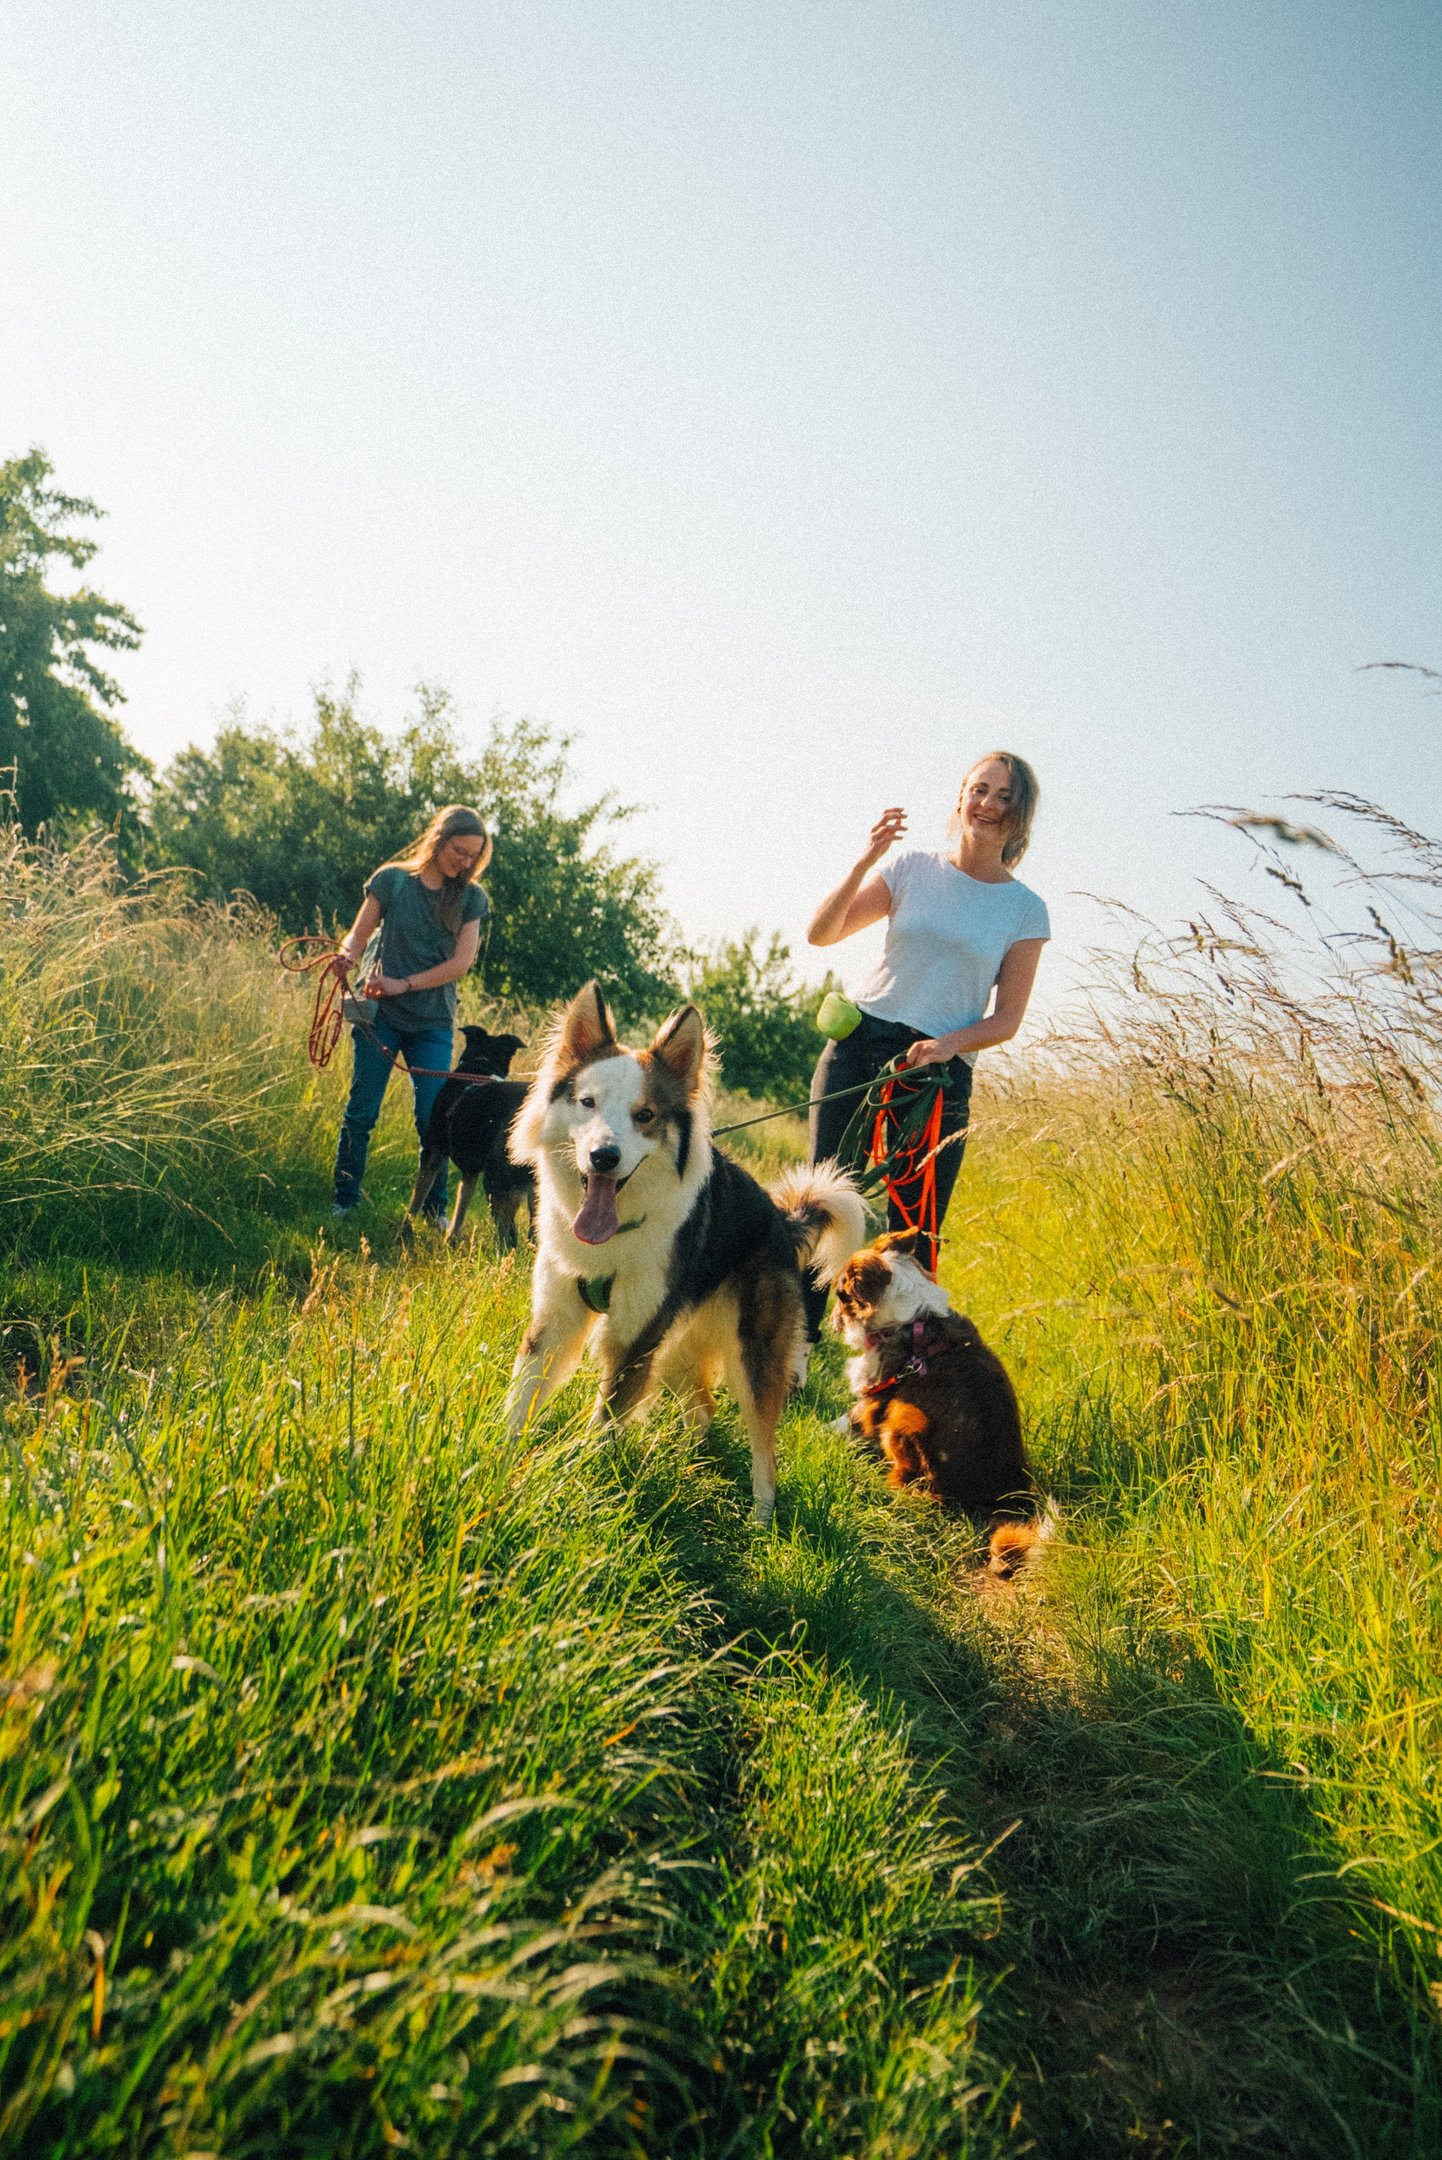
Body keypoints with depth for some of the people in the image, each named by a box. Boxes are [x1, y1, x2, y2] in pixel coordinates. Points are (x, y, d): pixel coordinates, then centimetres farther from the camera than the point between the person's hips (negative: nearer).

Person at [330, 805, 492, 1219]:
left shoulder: (471, 898, 4)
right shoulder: (392, 879, 1)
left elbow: (462, 961, -4)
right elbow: (359, 935, 4)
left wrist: (405, 984, -13)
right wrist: (347, 956, -20)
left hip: (433, 1022, 1)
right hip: (380, 1012, -1)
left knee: (433, 1116, -2)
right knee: (362, 1110, 2)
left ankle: (435, 1209, 11)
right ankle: (345, 1201, 14)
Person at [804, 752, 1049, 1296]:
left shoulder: (1025, 910, 6)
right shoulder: (912, 868, 8)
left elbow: (1006, 1020, 4)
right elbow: (821, 932, 2)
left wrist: (949, 1043, -15)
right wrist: (866, 859, -11)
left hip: (941, 1070, -1)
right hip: (858, 1046, 1)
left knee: (914, 1235, -4)